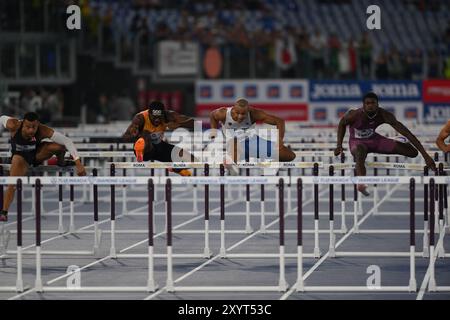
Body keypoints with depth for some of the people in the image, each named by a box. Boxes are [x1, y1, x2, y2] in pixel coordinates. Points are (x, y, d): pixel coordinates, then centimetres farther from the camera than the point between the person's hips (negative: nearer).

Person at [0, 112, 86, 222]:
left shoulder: (43, 130, -35)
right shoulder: (14, 126, -34)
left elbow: (67, 141, -36)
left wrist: (78, 163, -42)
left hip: (36, 153, 1)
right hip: (20, 155, -1)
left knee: (60, 145, -25)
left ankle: (61, 162, 8)